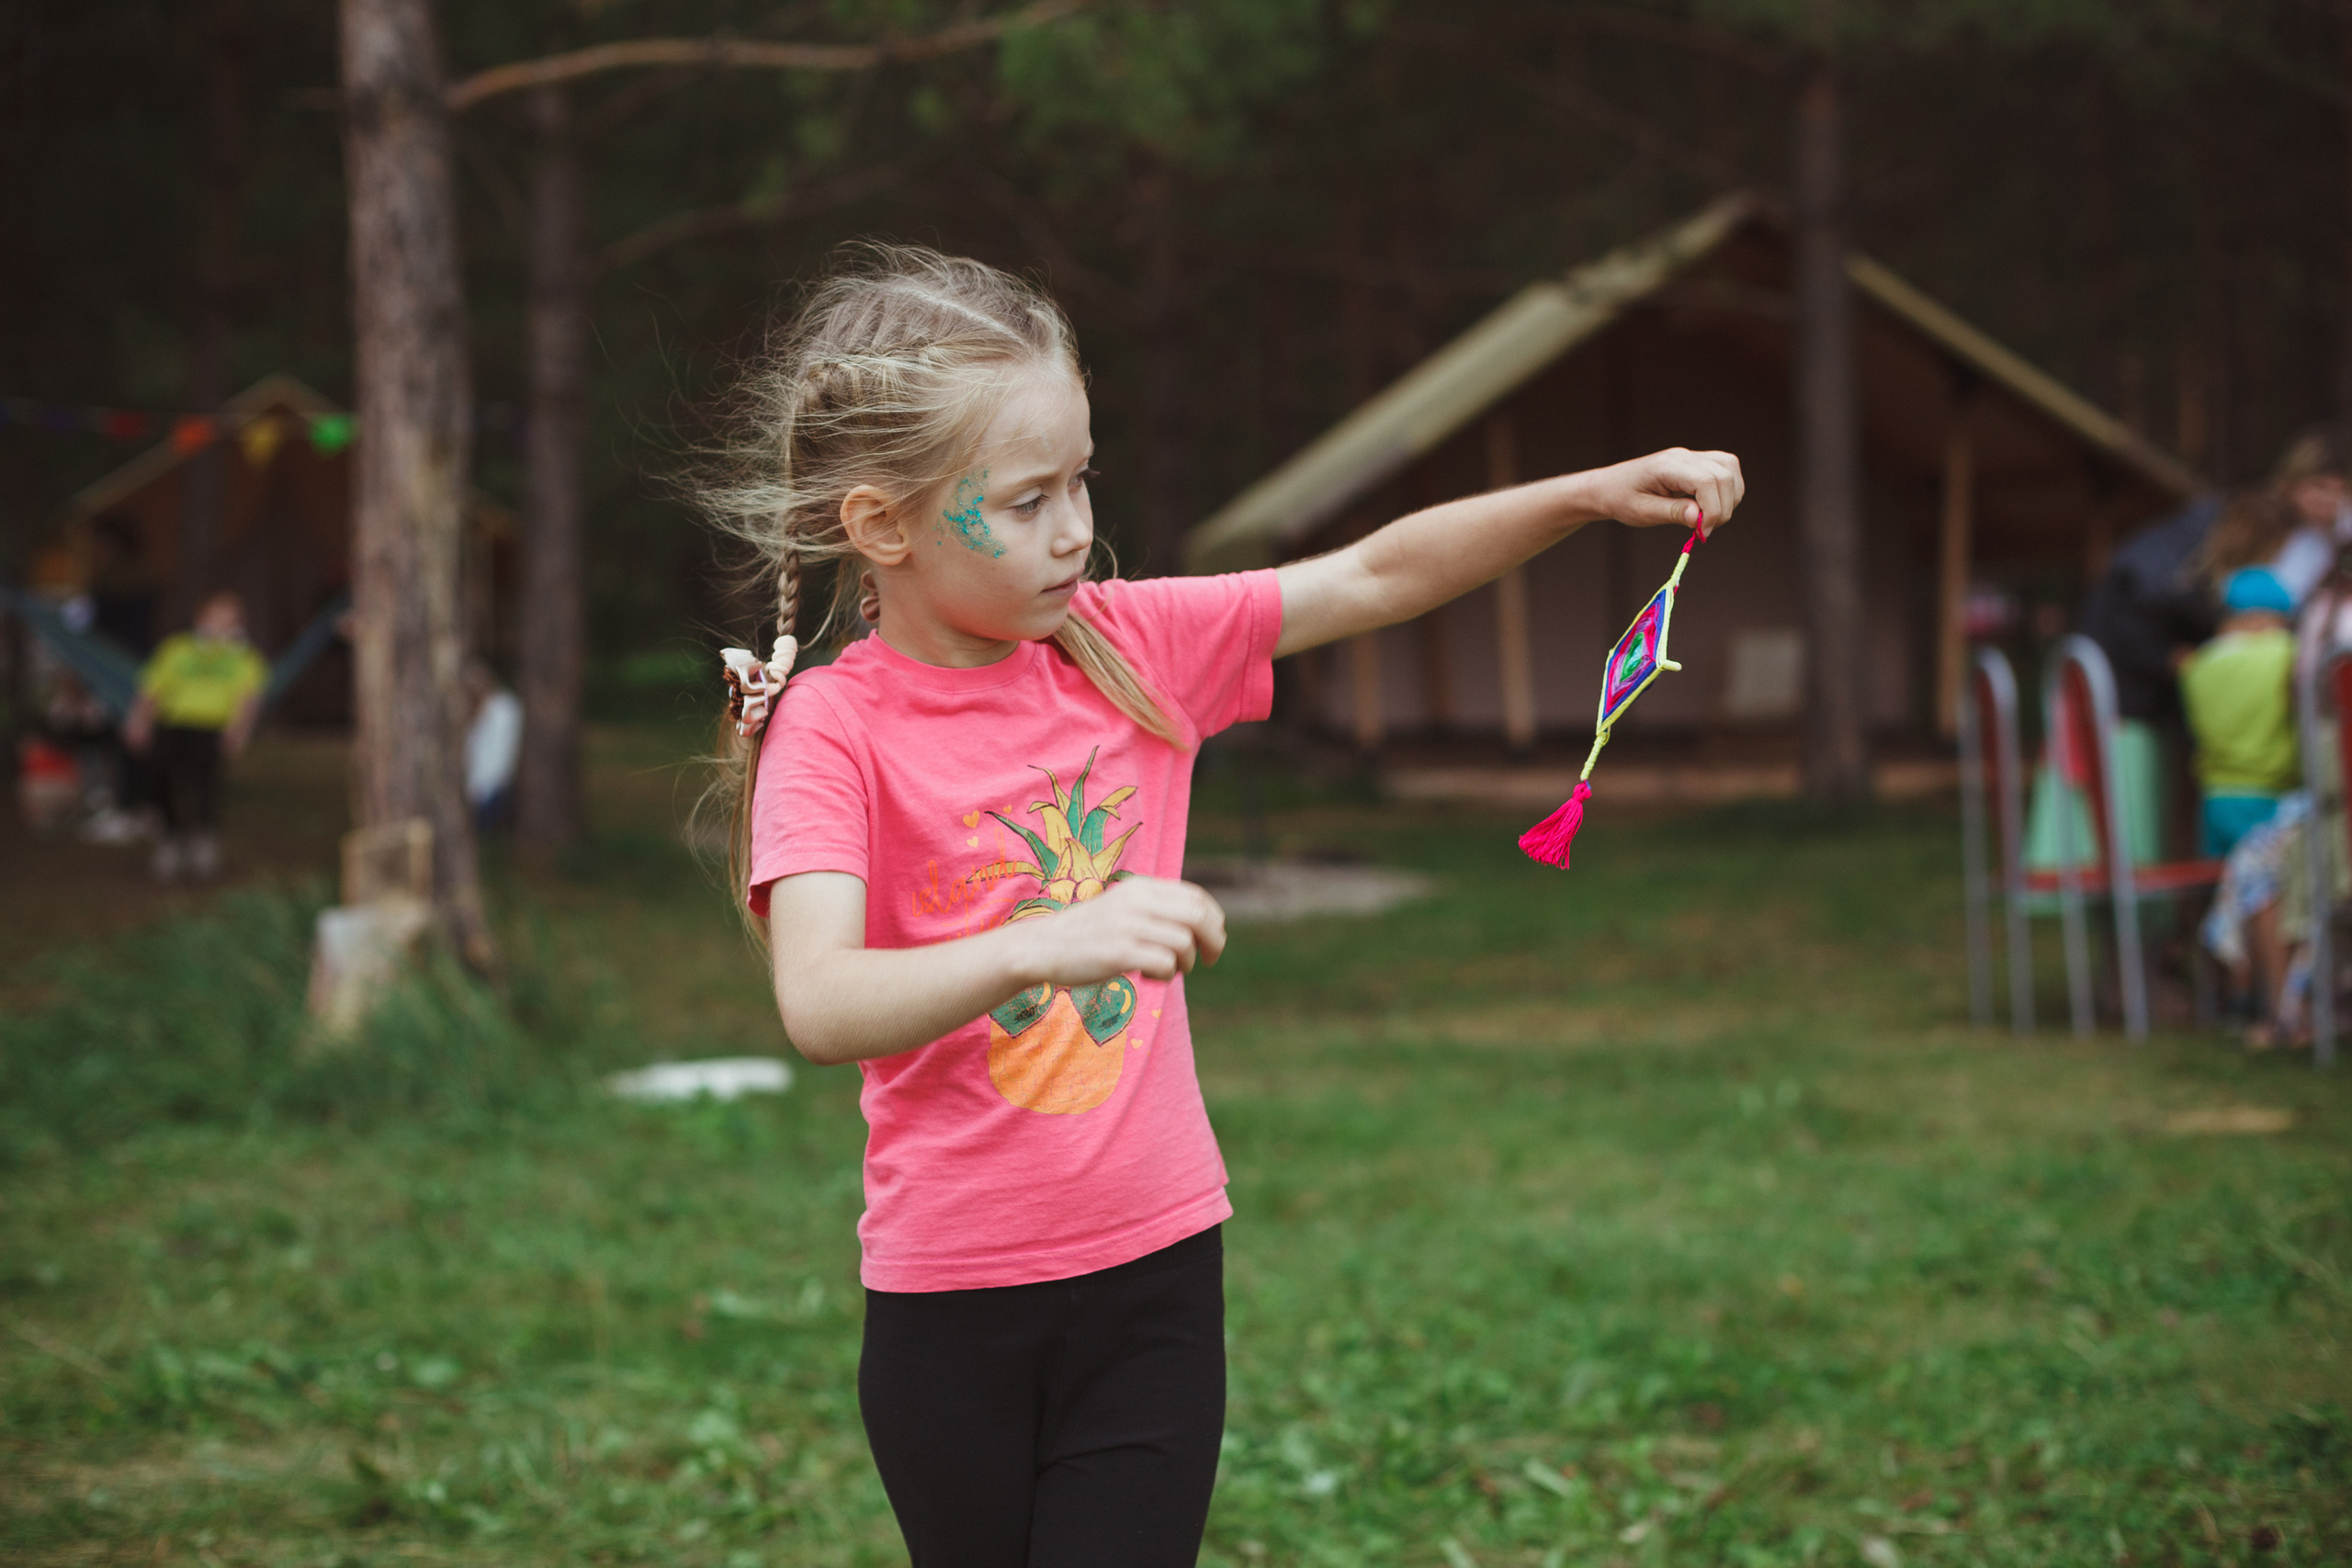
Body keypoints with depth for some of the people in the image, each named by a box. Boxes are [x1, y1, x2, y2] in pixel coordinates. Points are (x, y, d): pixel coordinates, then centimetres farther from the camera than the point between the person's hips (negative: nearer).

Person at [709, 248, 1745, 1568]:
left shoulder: (1123, 646, 1)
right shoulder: (834, 731, -13)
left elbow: (1376, 578, 6)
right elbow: (820, 1005, -28)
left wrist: (1595, 493, -6)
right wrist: (1044, 944, -44)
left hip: (1157, 1272, 3)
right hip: (952, 1306, -3)